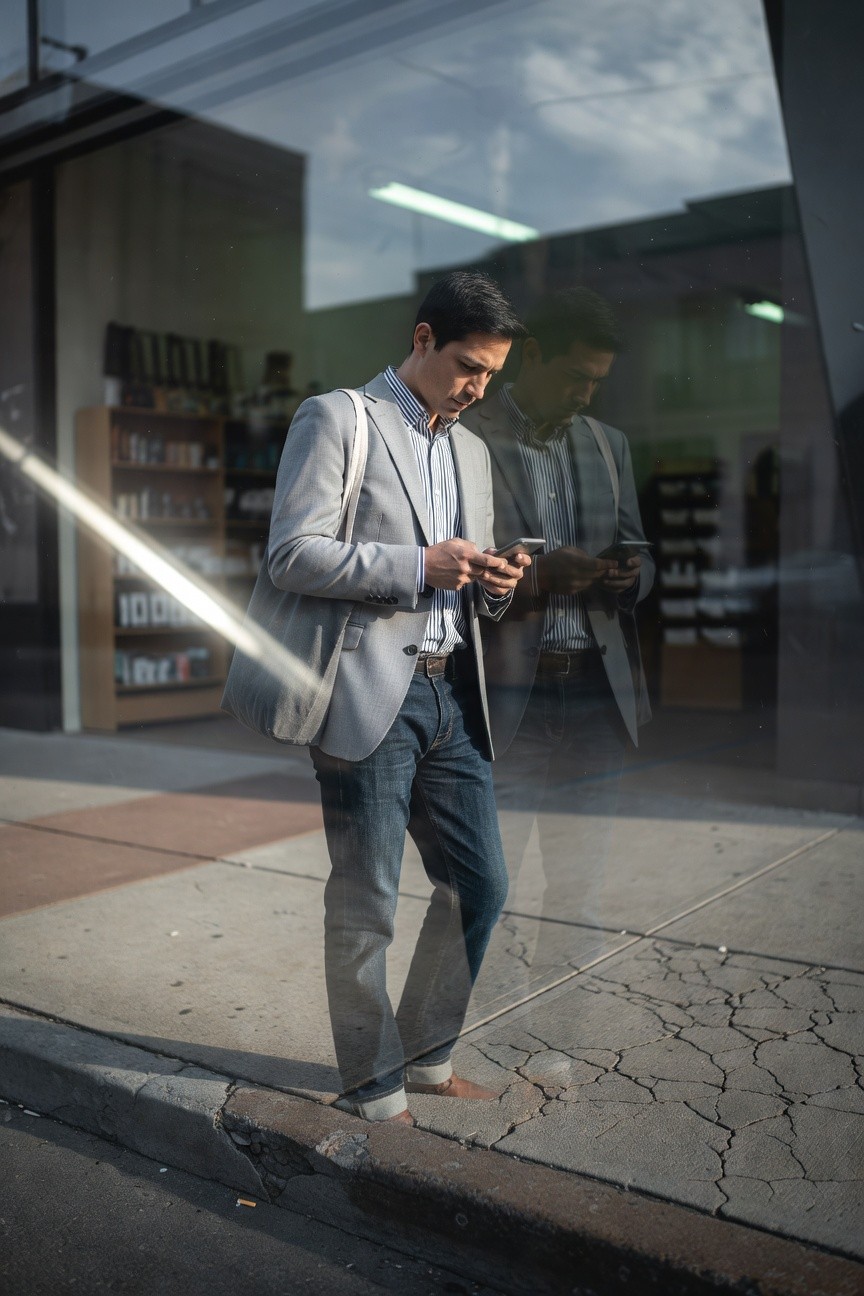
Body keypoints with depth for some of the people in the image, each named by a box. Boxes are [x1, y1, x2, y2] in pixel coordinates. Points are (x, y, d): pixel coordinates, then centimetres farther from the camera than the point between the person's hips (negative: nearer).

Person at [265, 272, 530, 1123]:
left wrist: (493, 583, 2)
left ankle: (426, 1056, 30)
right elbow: (290, 554, -12)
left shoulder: (472, 450, 21)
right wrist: (422, 564, -15)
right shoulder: (335, 418, -2)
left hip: (451, 695, 7)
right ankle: (373, 1087, 21)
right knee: (364, 907, 2)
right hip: (370, 694, -7)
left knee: (480, 884, 10)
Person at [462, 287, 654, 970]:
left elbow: (638, 557, 20)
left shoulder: (610, 444, 15)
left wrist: (629, 575, -3)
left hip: (599, 691, 5)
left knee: (582, 878, 10)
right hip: (505, 699, -5)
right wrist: (535, 576, -20)